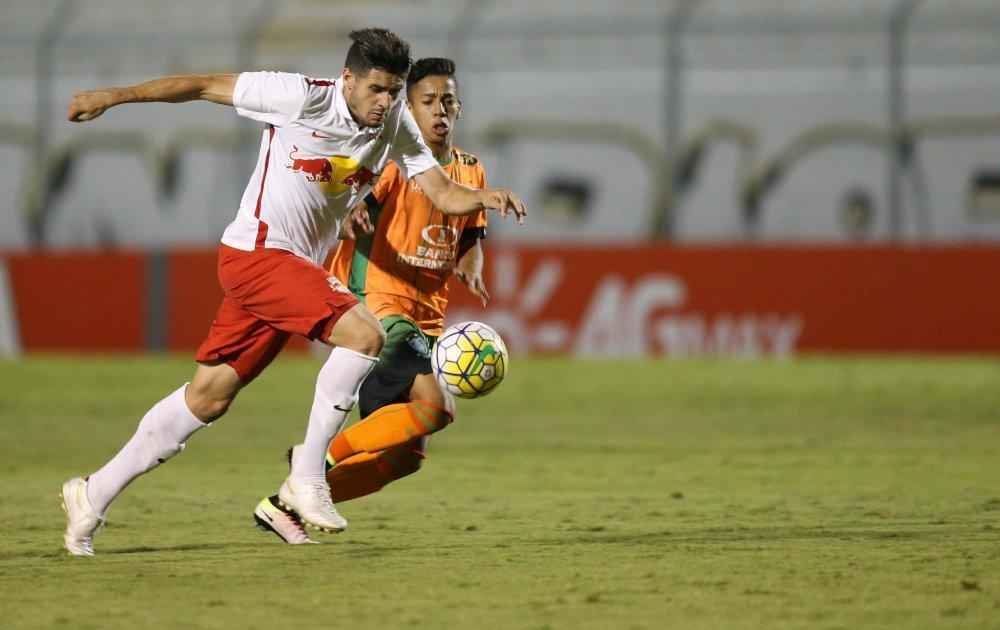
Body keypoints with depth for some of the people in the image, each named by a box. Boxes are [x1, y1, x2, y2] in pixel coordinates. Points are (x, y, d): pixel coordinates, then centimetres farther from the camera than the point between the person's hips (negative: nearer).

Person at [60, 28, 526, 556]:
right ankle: (307, 475, -14)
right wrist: (113, 96, -9)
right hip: (256, 251, -7)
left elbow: (441, 192, 1)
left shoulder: (394, 124, 3)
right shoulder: (302, 98, -15)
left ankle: (94, 495, 19)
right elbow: (206, 86, -9)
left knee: (209, 396, 10)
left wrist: (482, 197, -21)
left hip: (296, 269, 7)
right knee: (364, 335, -23)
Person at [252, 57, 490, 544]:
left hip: (427, 319, 7)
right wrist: (349, 219, -42)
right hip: (379, 306, -7)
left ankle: (284, 505, 12)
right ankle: (321, 456, -14)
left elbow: (471, 239, 20)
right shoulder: (395, 160, -7)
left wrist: (471, 269, -3)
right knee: (435, 406, -29)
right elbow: (351, 211, -17)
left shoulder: (470, 171, 12)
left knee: (404, 456, 3)